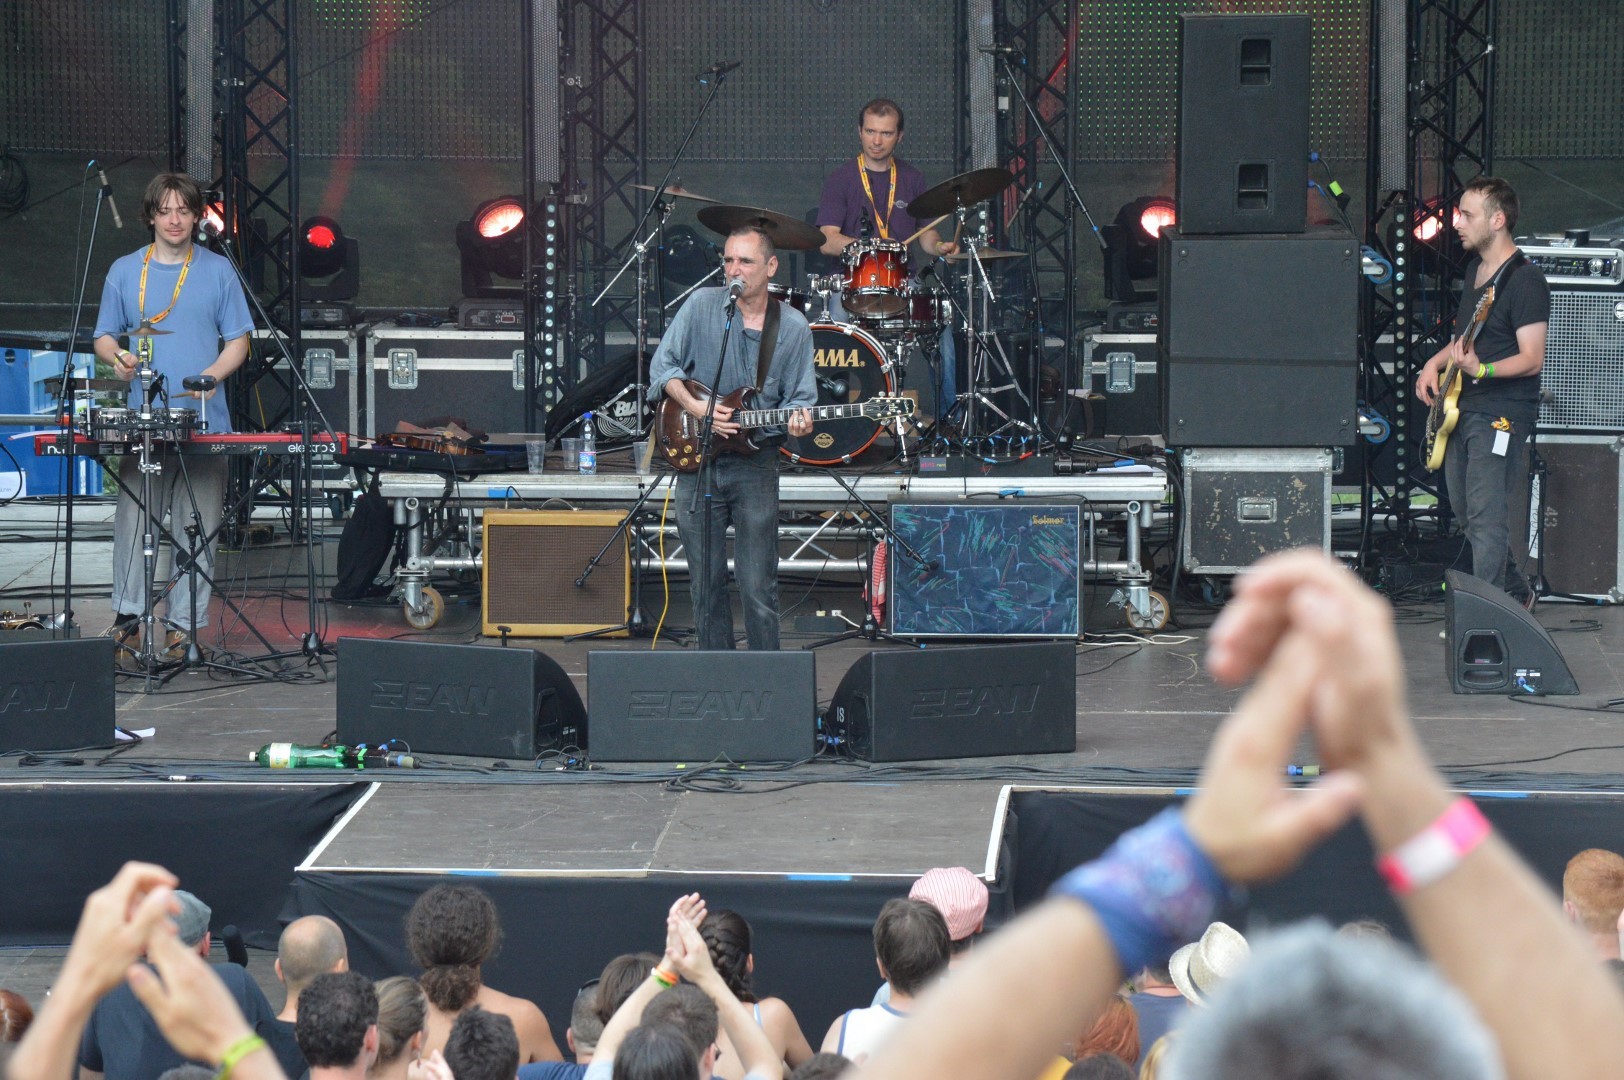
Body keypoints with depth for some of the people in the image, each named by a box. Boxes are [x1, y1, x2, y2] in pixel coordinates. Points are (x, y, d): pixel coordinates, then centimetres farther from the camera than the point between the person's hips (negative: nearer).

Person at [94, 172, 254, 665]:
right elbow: (104, 337, 14)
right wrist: (117, 357, -9)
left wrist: (213, 375, -11)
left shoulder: (218, 271, 8)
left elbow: (237, 341, 8)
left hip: (205, 419, 0)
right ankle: (127, 620, -4)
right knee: (133, 519, -8)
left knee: (198, 527, -1)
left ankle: (183, 624, 3)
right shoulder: (125, 272, 11)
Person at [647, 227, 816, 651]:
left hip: (756, 464, -1)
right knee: (706, 584, 7)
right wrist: (695, 408, -12)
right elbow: (662, 365, 2)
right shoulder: (702, 306, 0)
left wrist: (798, 418, -18)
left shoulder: (793, 327, 1)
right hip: (696, 459, 1)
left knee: (758, 590, -4)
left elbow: (799, 396, 5)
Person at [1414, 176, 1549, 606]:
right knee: (1464, 509, 16)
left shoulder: (1525, 280, -14)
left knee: (1485, 518, -13)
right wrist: (1435, 363, 9)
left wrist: (1480, 369, -33)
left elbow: (1532, 359, -18)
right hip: (1462, 408, 10)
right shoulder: (1475, 268, 14)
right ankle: (1516, 593, 32)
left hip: (1502, 412, -10)